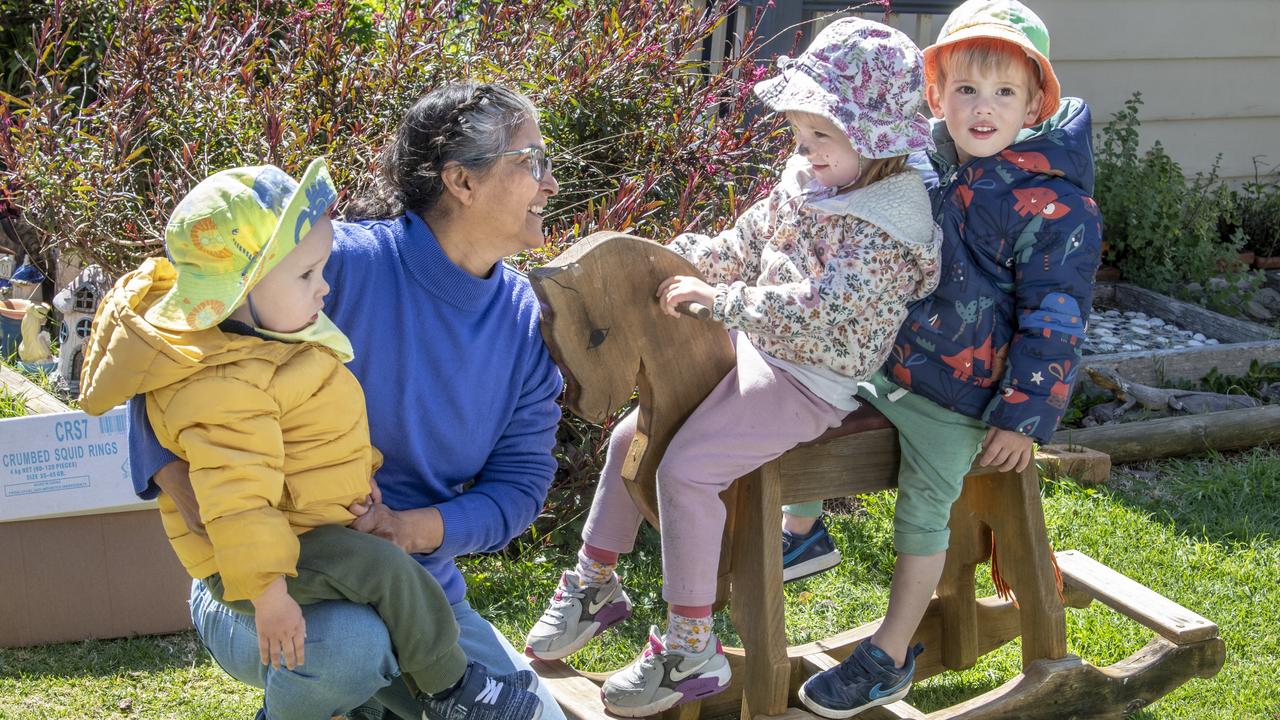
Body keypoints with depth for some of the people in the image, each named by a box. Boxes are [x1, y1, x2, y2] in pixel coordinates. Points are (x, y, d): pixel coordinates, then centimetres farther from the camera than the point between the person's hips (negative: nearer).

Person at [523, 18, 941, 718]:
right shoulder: (804, 184, 5)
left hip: (812, 383, -9)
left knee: (686, 468, -23)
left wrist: (718, 298, -31)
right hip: (754, 352, 9)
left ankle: (690, 648, -11)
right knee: (630, 436, 8)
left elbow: (816, 308, -32)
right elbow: (741, 247, 15)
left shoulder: (886, 227, -22)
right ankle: (595, 586, 25)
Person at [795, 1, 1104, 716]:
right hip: (874, 358, 7)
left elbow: (1054, 323, -15)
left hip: (953, 394, -7)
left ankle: (892, 656, 16)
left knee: (924, 506, 2)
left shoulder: (1053, 209, -19)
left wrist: (1025, 416, -14)